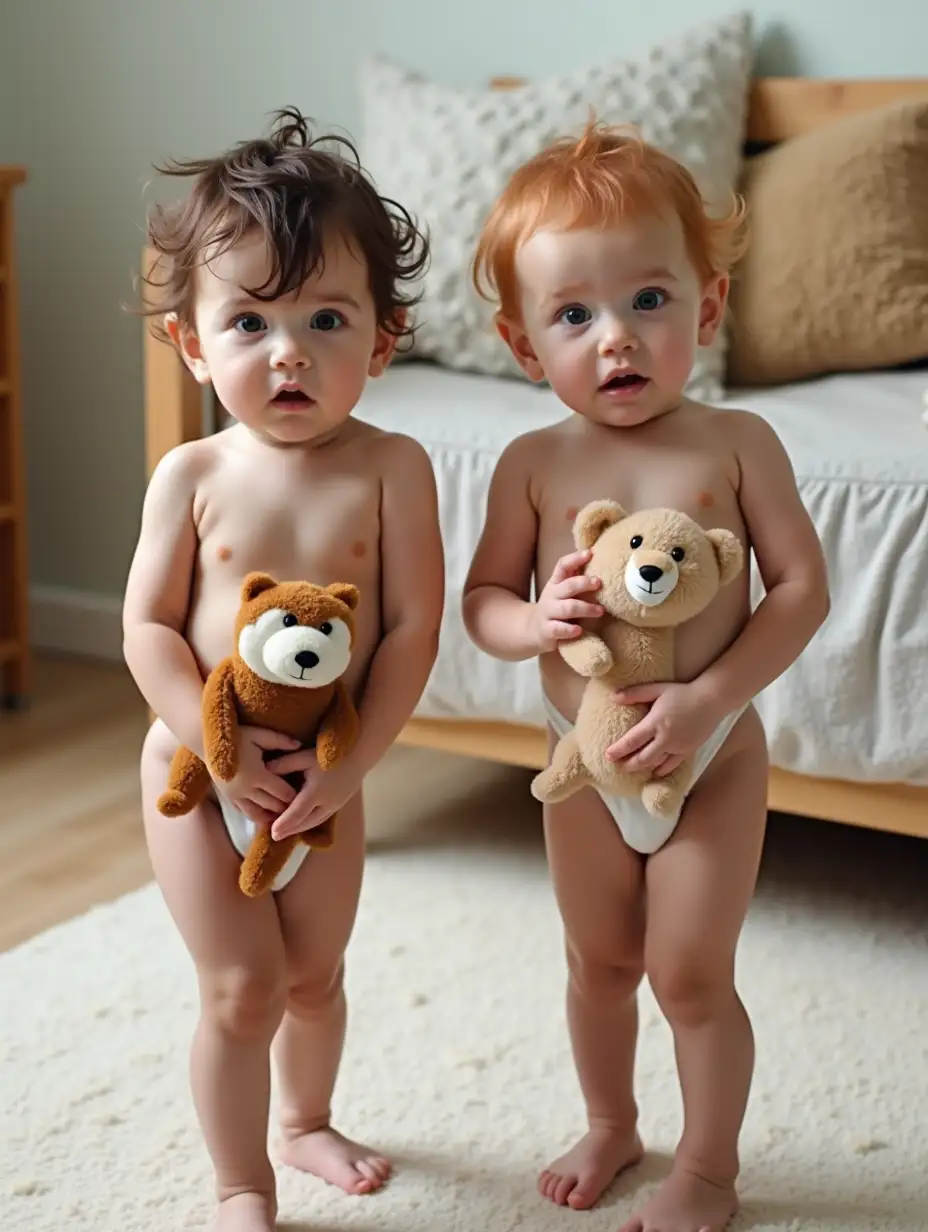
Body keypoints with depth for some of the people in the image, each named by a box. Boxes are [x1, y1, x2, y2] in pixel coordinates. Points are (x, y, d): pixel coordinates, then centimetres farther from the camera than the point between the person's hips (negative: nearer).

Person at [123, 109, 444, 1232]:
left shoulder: (390, 470, -13)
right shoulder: (191, 477, -11)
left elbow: (412, 629, -14)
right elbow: (148, 627, -9)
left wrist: (352, 759, -19)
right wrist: (215, 743, -20)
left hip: (327, 775, 1)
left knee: (314, 975, 19)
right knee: (242, 990, 1)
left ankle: (308, 1121, 47)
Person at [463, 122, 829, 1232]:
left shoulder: (736, 445, -12)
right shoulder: (533, 465, -7)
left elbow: (802, 587, -13)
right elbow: (482, 598, 0)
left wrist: (707, 698, -24)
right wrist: (535, 622, -23)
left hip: (712, 753, -3)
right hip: (583, 760, 3)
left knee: (690, 974, 5)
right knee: (599, 961, 20)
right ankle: (610, 1126, 44)